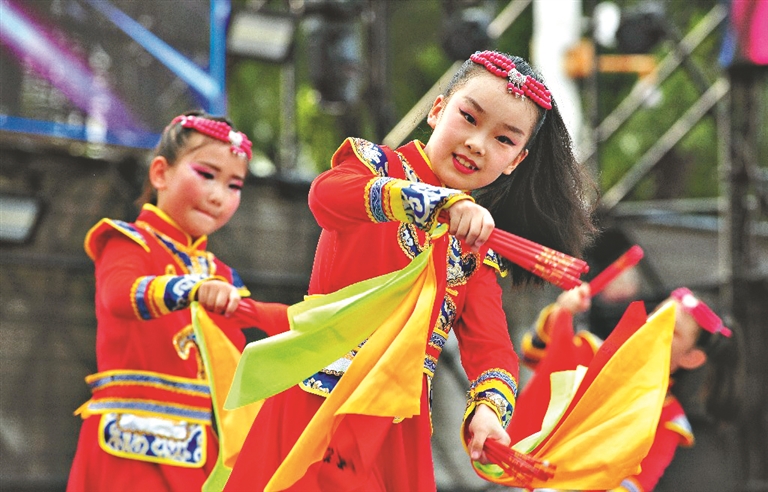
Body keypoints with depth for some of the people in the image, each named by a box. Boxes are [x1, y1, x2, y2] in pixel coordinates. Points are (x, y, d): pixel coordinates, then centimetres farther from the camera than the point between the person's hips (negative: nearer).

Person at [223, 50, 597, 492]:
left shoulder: (479, 247, 14)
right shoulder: (379, 165, -1)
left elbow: (489, 343, 3)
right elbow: (328, 193, -26)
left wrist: (490, 408, -19)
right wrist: (445, 202, -37)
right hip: (324, 393, -5)